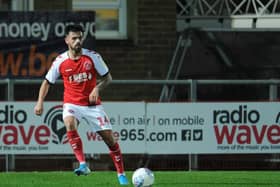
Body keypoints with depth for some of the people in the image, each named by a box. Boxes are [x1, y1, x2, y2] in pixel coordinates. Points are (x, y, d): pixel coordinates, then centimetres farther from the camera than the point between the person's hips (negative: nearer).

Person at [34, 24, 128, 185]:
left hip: (92, 104, 0)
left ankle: (121, 174, 13)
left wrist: (97, 88, -18)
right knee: (70, 124, -33)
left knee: (109, 137, -2)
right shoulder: (60, 61, -3)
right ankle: (83, 165, -33)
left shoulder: (93, 57, -6)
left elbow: (108, 77, 1)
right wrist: (40, 102, -5)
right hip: (72, 104, 0)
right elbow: (47, 82, 8)